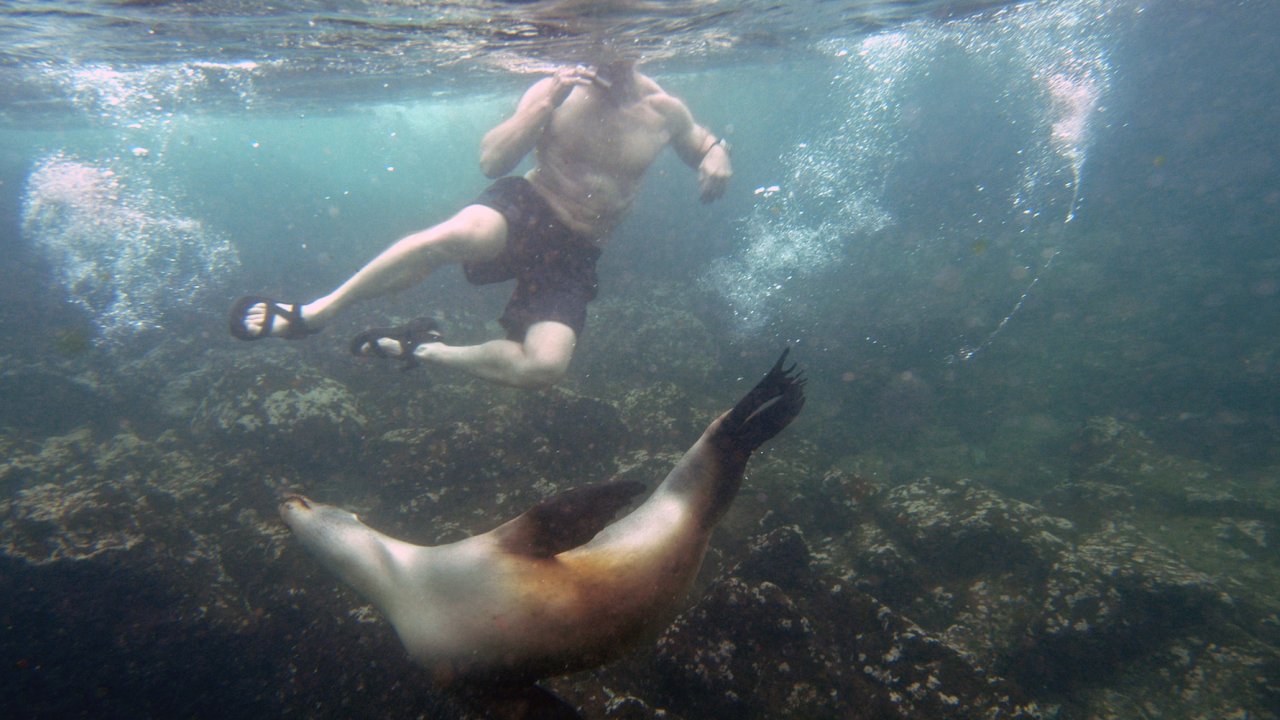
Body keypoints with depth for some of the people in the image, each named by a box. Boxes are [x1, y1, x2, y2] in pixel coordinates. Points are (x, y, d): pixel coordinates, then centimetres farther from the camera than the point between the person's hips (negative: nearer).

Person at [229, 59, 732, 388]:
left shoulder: (662, 110, 2)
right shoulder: (556, 89, -2)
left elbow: (701, 141, 22)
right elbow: (490, 162, -7)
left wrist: (716, 155, -3)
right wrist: (547, 104, -18)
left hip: (573, 256, 2)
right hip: (525, 207, -1)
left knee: (545, 365, -26)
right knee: (454, 236, -39)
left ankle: (423, 348, -4)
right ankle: (314, 312, -19)